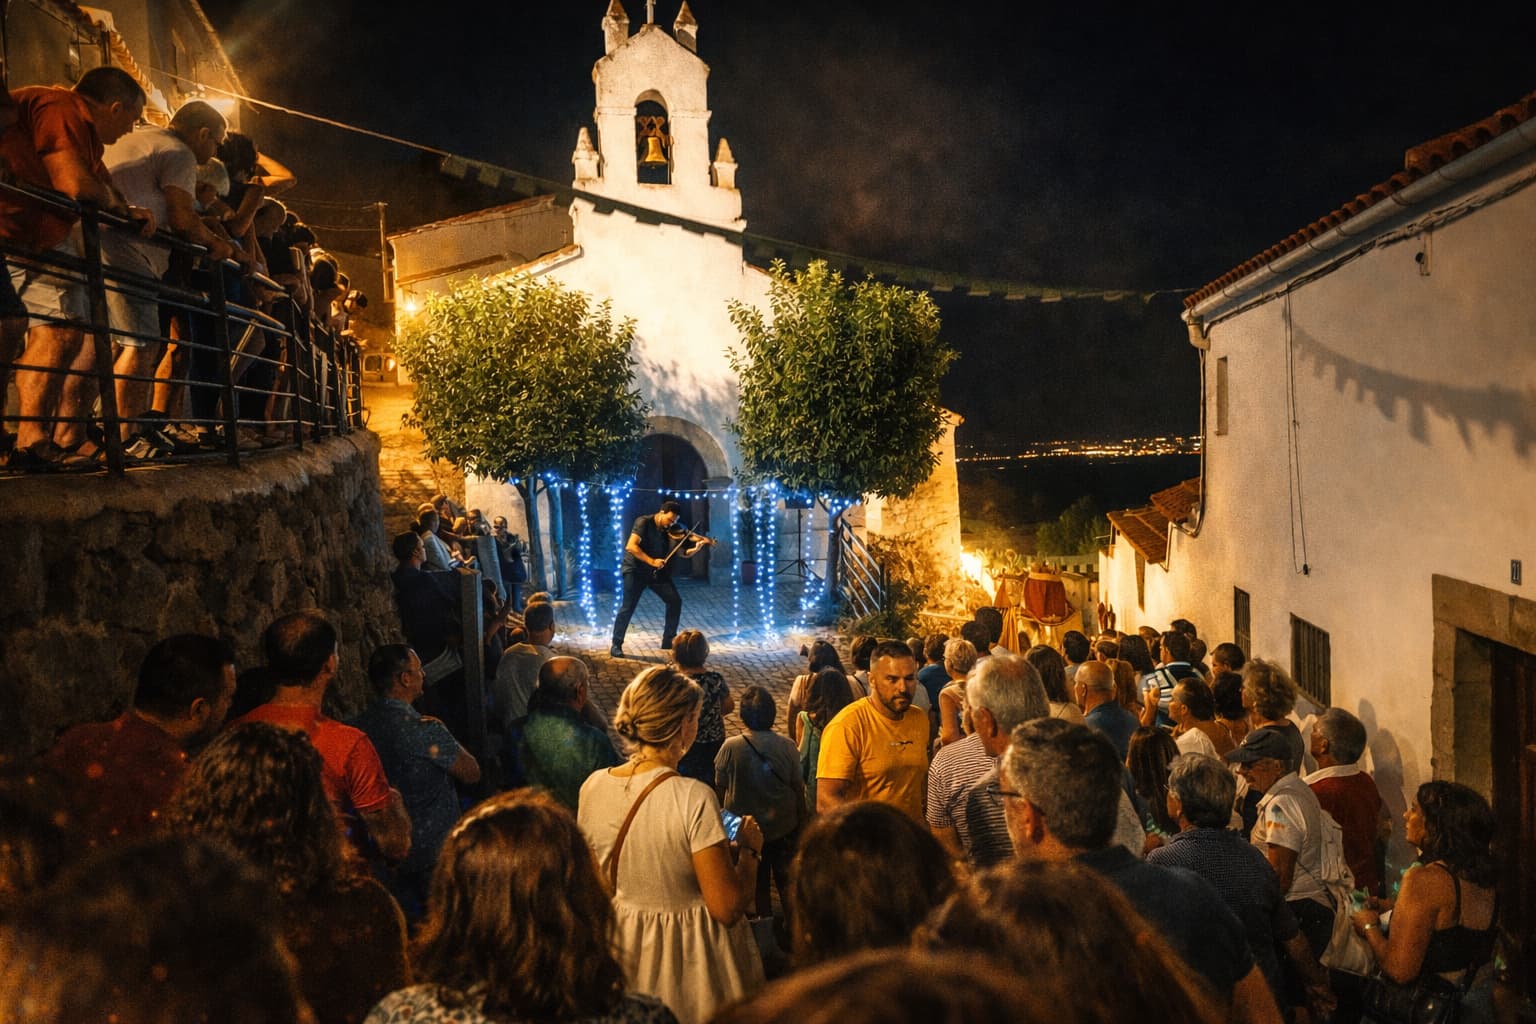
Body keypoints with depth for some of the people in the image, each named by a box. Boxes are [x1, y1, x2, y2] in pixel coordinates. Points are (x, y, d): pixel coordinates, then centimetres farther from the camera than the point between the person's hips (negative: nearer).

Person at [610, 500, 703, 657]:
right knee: (628, 607, -14)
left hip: (657, 572, 6)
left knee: (675, 601, 2)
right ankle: (616, 645, -2)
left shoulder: (672, 531, -2)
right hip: (635, 569, -6)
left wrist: (696, 549, -26)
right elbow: (631, 546, -26)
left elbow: (684, 553, -5)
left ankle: (668, 641, 14)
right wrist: (651, 561, -32)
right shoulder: (644, 522, -16)